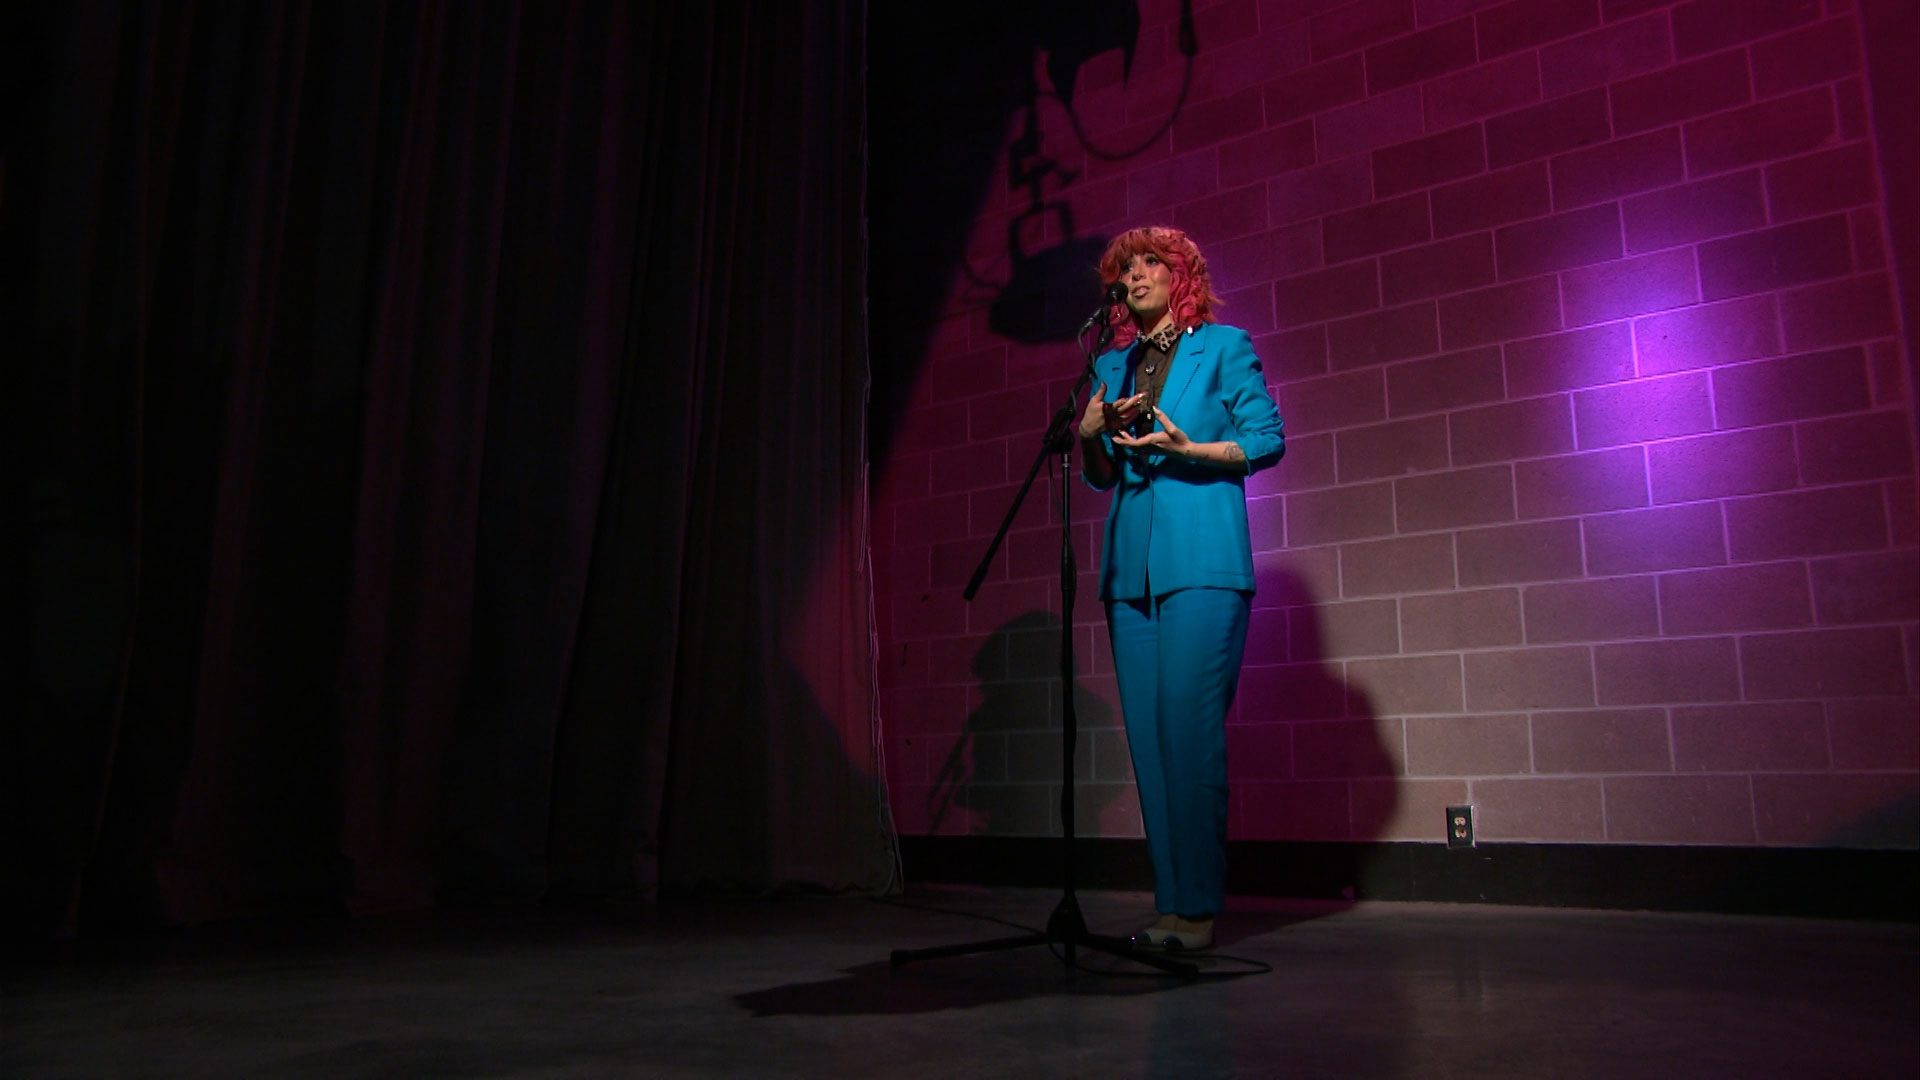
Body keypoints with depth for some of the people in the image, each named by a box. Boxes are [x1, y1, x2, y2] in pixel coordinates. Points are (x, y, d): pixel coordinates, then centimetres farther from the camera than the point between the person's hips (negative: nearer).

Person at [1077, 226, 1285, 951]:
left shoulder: (1224, 346, 7)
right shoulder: (1112, 365, 20)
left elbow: (1268, 440, 2)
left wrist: (1185, 450, -12)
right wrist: (1090, 435, 0)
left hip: (1202, 563, -5)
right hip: (1131, 566, 5)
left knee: (1190, 727, -11)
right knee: (1148, 733, 1)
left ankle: (1197, 909, -4)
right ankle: (1170, 903, 7)